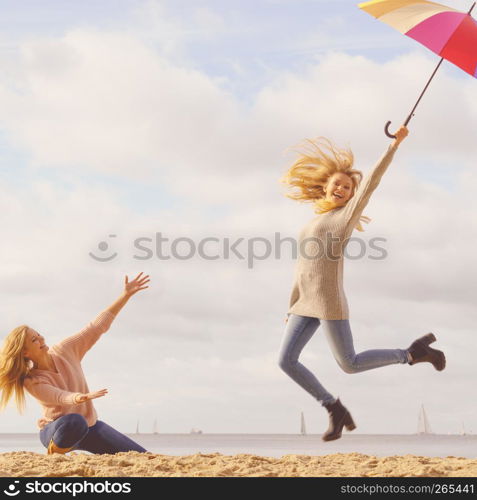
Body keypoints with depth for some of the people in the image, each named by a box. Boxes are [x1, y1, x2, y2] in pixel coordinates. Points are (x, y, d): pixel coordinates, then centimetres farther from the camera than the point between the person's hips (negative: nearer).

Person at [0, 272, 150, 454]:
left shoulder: (64, 351, -7)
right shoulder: (32, 381, -19)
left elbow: (97, 327, -5)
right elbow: (61, 397, -36)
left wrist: (126, 295, -10)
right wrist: (81, 398, -60)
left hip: (89, 426, 4)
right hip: (57, 431, -4)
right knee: (74, 422, -44)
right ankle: (52, 456, -14)